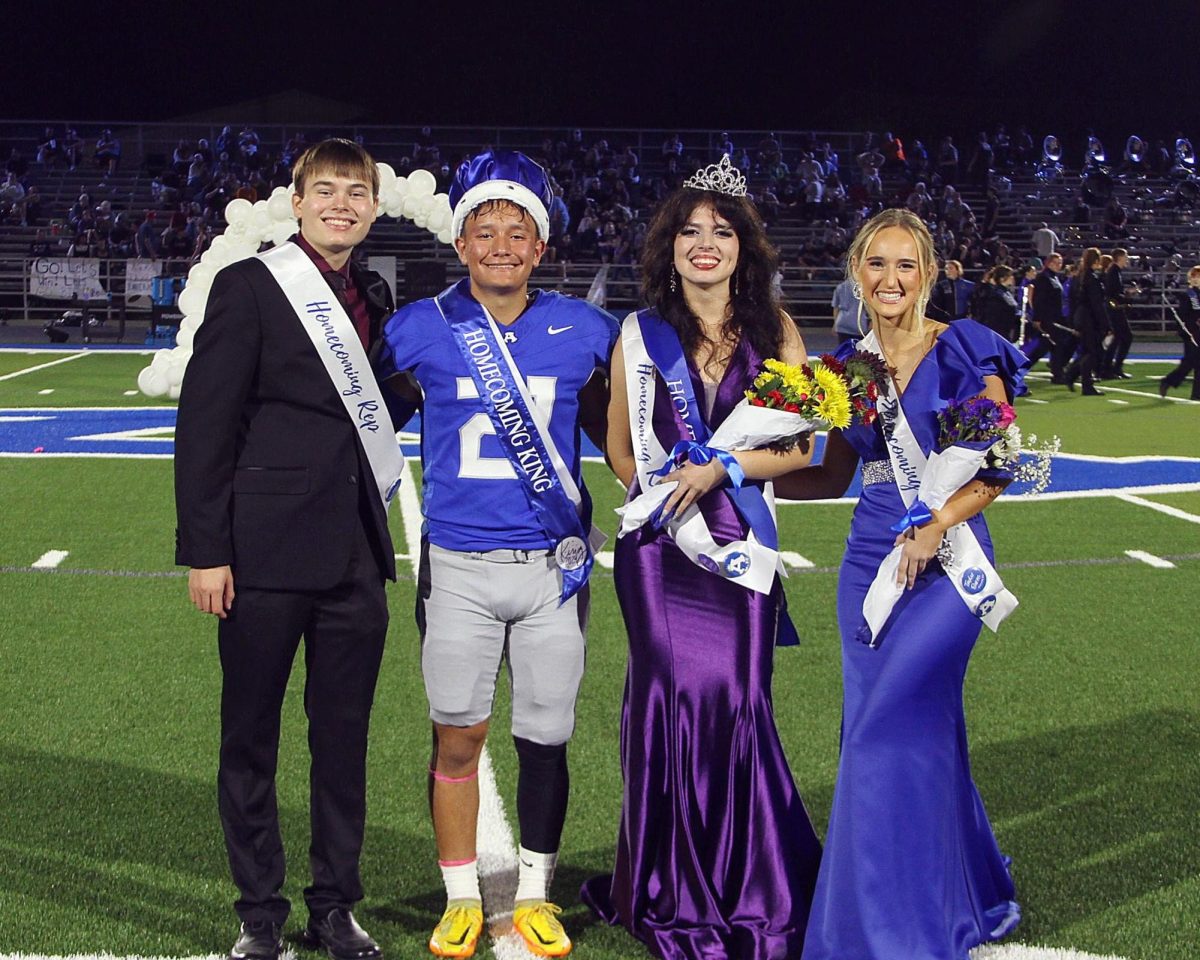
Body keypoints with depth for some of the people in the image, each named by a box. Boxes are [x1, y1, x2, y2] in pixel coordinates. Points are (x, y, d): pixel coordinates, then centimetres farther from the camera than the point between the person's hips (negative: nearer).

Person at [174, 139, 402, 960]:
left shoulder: (376, 297, 12)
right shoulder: (249, 285, -4)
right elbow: (205, 423, -7)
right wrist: (205, 550, -11)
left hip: (356, 554, 5)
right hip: (267, 552, -5)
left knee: (344, 736, 11)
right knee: (251, 737, 6)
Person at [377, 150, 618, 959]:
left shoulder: (583, 331, 2)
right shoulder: (420, 330, -2)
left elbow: (605, 427, 16)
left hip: (554, 565, 1)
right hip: (458, 566, -1)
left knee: (545, 737, 9)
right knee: (458, 735, 4)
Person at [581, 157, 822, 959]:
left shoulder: (775, 332, 4)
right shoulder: (641, 333, 6)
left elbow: (800, 447, 0)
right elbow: (620, 449, 12)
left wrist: (721, 467, -12)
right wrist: (666, 493, -2)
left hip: (741, 543, 0)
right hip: (659, 546, 0)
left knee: (735, 700, -2)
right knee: (668, 697, -1)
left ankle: (751, 888, 14)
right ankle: (674, 891, 13)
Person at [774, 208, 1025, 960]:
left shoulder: (965, 351, -4)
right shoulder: (848, 366, 10)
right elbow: (832, 477, 16)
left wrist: (938, 523, -19)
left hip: (947, 561, -5)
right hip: (871, 562, 5)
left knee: (890, 731, -14)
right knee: (923, 736, 10)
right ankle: (974, 900, 27)